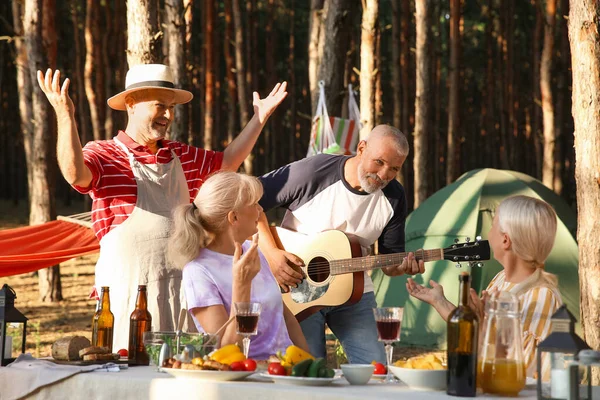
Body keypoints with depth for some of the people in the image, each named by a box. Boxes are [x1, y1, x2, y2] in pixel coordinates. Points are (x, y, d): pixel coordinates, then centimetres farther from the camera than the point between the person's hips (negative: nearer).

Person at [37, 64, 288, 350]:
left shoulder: (180, 156, 16)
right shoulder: (103, 155, -6)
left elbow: (227, 162, 30)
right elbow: (75, 174, -27)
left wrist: (259, 118, 26)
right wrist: (65, 116, -40)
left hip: (182, 287, 6)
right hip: (129, 289, -6)